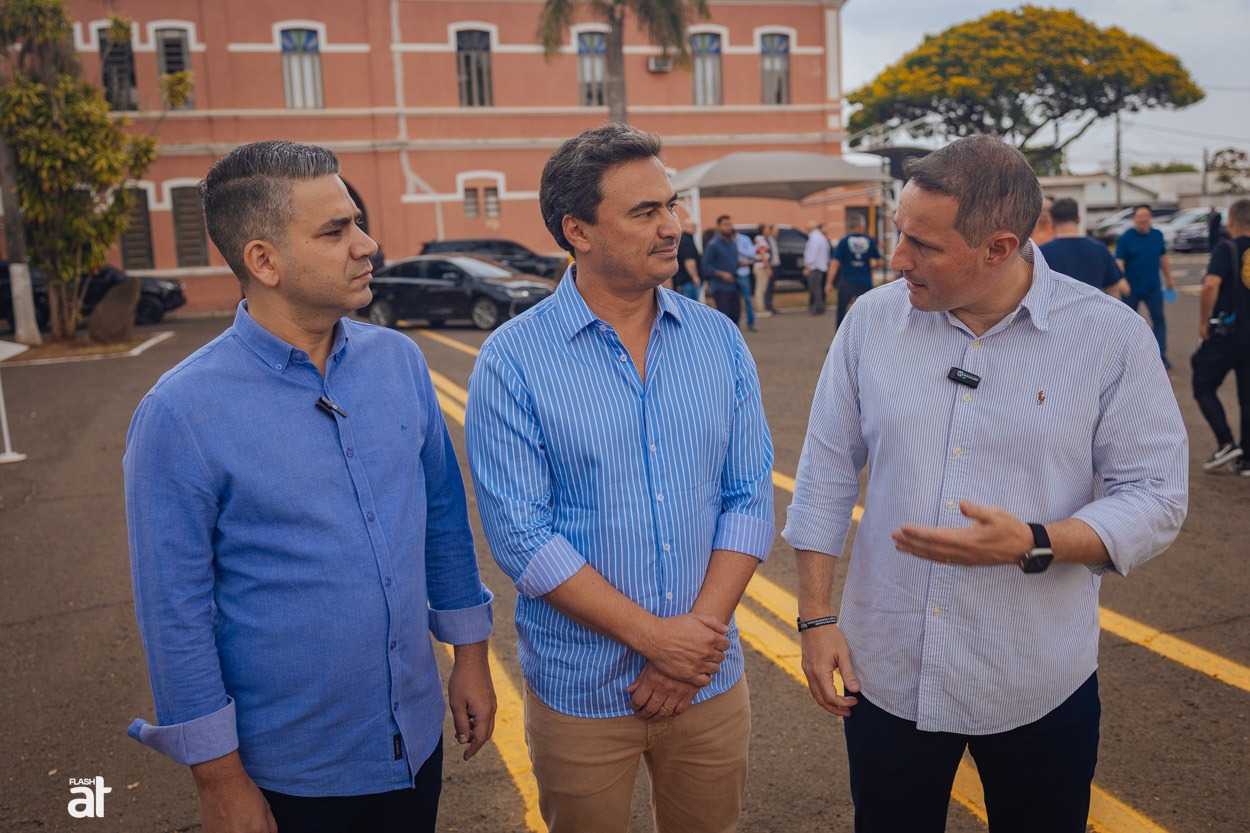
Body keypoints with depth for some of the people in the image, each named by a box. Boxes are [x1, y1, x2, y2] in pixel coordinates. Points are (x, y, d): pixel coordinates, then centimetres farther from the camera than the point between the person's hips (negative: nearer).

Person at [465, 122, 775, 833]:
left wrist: (698, 636, -11)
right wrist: (653, 635, -16)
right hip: (579, 693, -3)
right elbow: (522, 535, -15)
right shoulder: (513, 361, -11)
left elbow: (751, 498, -1)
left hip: (711, 683, 3)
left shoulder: (720, 341, 0)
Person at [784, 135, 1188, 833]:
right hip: (883, 673, 2)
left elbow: (1157, 498, -7)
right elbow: (827, 473, 2)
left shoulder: (1112, 336, -9)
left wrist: (1033, 544, -25)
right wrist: (816, 616, 0)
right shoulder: (872, 319, -3)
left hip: (1038, 690, -1)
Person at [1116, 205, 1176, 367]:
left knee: (1159, 320, 3)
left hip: (1153, 288, 3)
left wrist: (1169, 279, 14)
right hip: (1131, 289, -3)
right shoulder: (1125, 238, -10)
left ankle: (1161, 355, 9)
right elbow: (1119, 262, -16)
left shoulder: (1158, 235, 3)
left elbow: (1163, 258, 13)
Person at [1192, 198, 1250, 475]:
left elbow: (1210, 286, -24)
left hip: (1225, 333, -5)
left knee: (1204, 387, 10)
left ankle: (1226, 444, -3)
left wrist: (1203, 322, -14)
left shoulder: (1225, 249, -10)